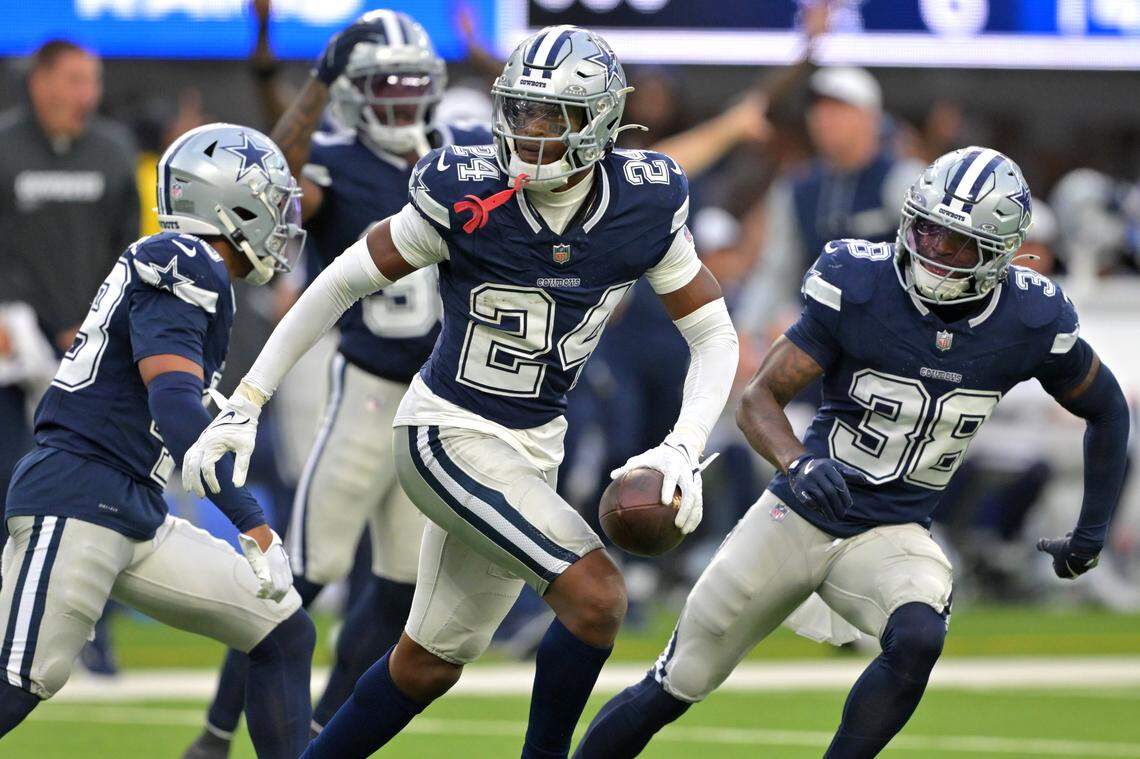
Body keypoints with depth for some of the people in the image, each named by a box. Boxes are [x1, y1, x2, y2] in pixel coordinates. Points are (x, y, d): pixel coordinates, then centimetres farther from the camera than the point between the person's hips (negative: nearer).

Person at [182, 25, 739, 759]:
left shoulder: (645, 207, -9)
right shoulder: (465, 195, -19)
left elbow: (714, 335, 0)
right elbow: (339, 286, -8)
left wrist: (683, 451, -16)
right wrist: (244, 406, -8)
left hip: (532, 449, 5)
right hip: (449, 434, -5)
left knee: (430, 664, 14)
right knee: (597, 594, -21)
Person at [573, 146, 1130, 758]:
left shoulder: (1031, 322, -11)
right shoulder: (859, 288, -17)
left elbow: (1107, 410, 9)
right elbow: (758, 399, -15)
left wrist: (1092, 531, 7)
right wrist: (798, 465, -36)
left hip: (891, 537, 1)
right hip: (798, 517, -1)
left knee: (918, 639, -33)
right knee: (675, 686, 6)